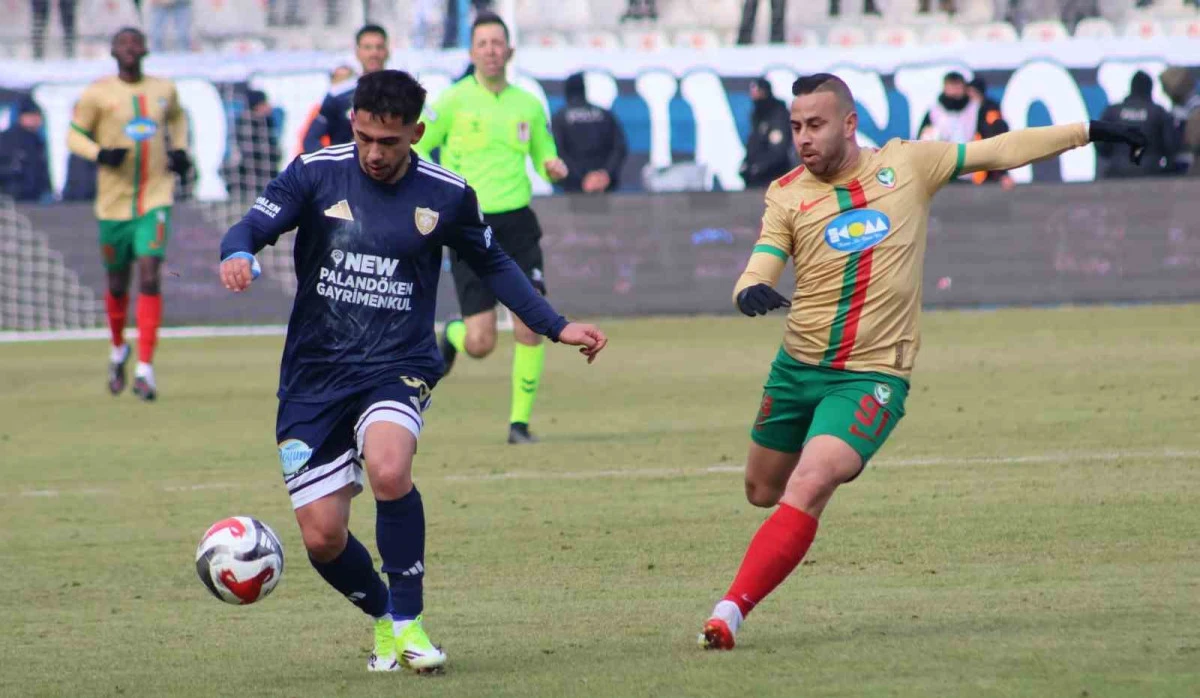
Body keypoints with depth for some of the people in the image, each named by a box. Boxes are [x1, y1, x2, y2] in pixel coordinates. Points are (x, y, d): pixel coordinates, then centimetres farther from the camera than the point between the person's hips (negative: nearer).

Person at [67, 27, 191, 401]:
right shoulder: (98, 93, -4)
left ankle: (145, 369, -14)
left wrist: (179, 150, 10)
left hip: (156, 198, 0)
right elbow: (74, 135, 1)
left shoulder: (164, 89, 5)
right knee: (117, 283, 11)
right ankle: (118, 349, 41)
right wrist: (100, 154, -18)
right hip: (114, 202, 0)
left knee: (150, 278, -14)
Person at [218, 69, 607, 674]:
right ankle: (384, 618, 28)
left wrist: (556, 327, 12)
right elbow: (251, 228, -8)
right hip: (315, 374, 1)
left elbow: (493, 265, 17)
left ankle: (409, 621, -16)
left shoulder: (446, 195, 0)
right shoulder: (317, 173, -4)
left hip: (398, 367, -1)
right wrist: (238, 256, -32)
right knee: (322, 538, -3)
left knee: (388, 469, -33)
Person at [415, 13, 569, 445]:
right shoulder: (454, 101, -4)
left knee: (530, 329, -10)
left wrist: (554, 167, -3)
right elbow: (412, 151, 1)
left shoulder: (528, 105, 7)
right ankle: (452, 336, 31)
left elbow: (544, 156, 20)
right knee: (481, 344, -7)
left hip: (518, 224, 3)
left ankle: (520, 422, 4)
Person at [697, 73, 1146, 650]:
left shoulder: (906, 164, 1)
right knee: (763, 492, 16)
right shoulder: (787, 195, 0)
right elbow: (759, 271, -10)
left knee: (806, 490, -22)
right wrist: (750, 293, -35)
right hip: (797, 367, 3)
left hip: (871, 376, -3)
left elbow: (997, 151, 11)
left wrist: (1087, 132, 15)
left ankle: (730, 612, -21)